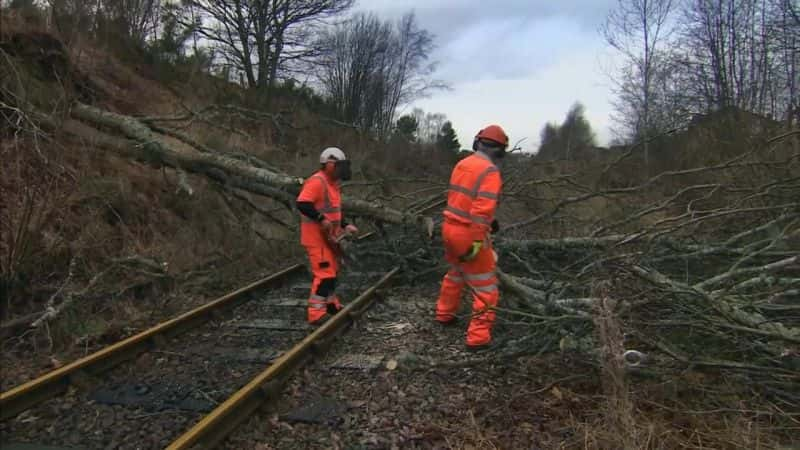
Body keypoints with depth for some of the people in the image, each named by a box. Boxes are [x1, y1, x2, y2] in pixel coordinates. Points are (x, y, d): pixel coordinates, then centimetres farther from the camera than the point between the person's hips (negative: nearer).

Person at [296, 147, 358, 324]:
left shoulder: (332, 184, 14)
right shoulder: (317, 181, -18)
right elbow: (302, 204, -28)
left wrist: (345, 225, 13)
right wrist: (321, 219, -29)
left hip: (329, 237, 10)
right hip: (317, 238, -10)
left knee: (332, 272, 20)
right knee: (324, 274, -11)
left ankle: (331, 305, 35)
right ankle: (316, 313, -7)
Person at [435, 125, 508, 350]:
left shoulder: (462, 164, 7)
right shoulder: (490, 172, -17)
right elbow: (483, 208, -26)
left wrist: (489, 220, 20)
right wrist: (476, 243, -25)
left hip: (450, 228, 8)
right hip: (468, 234, -8)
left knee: (455, 274, 30)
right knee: (486, 288, 3)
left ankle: (444, 313, 45)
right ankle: (478, 336, 4)